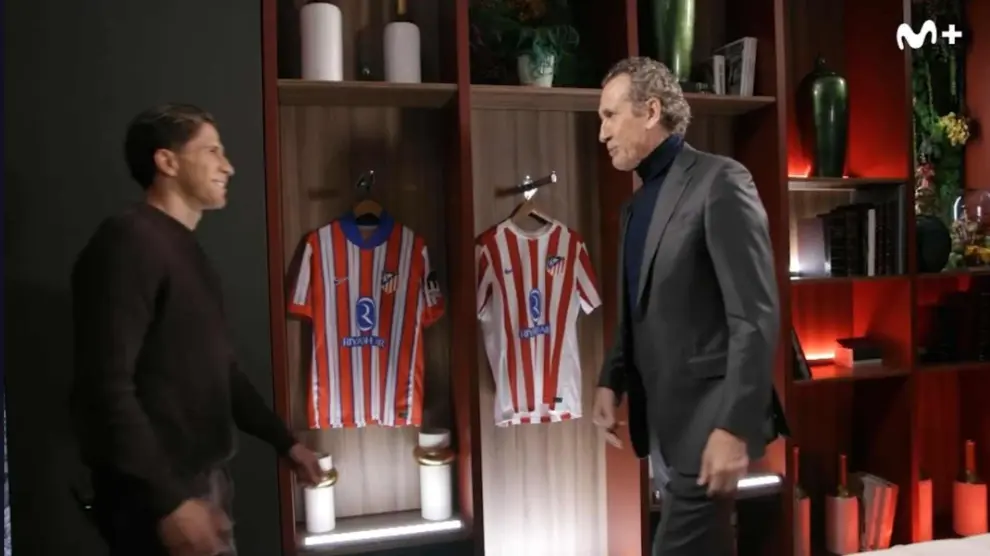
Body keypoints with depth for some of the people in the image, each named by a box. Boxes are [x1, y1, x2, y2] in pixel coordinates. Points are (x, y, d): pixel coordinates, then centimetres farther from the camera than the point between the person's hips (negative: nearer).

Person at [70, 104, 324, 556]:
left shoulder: (187, 249, 13)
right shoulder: (128, 242, -16)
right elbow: (107, 388, -22)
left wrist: (284, 441, 19)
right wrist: (166, 500, -23)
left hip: (207, 478, 9)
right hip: (157, 497, -9)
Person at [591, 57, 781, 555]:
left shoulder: (719, 181, -10)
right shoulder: (637, 204, 15)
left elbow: (755, 317, -17)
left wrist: (736, 427, -21)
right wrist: (611, 382, 4)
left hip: (706, 420, -8)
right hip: (658, 421, 8)